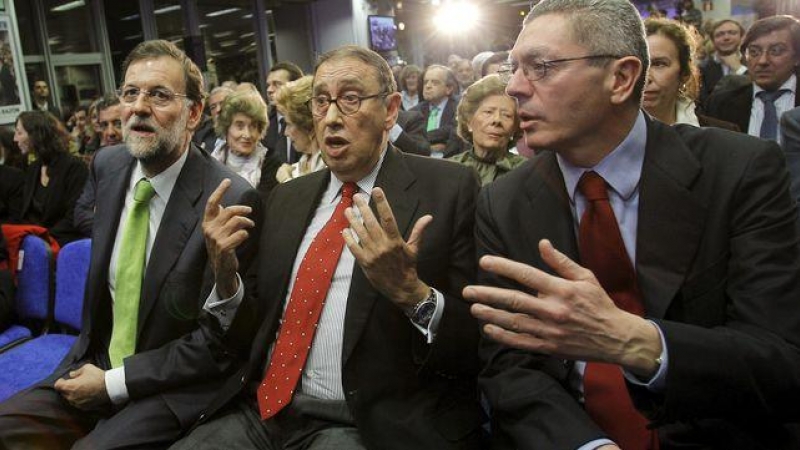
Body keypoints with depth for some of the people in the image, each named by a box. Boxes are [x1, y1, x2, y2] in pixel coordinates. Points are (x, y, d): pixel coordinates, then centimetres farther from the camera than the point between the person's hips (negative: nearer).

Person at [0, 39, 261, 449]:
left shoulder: (230, 200, -20)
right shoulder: (107, 165, 0)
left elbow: (218, 342, -17)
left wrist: (112, 383, -13)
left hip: (175, 387, -6)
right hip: (96, 365, 6)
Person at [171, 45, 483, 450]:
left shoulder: (449, 189, -7)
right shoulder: (287, 197, 10)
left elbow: (479, 349, -11)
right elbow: (252, 330, 11)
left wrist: (412, 292, -27)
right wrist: (226, 275, -7)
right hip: (264, 408, 4)